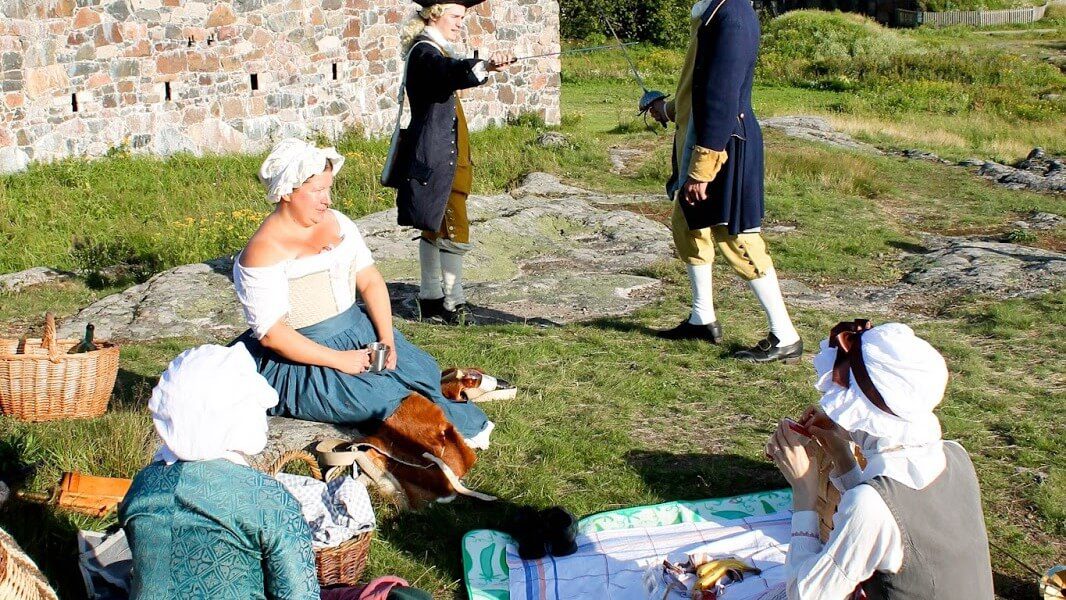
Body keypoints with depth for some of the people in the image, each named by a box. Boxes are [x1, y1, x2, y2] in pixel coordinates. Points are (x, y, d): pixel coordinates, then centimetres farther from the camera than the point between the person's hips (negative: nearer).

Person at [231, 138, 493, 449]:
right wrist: (339, 360, -22)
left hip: (357, 331, 7)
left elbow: (370, 281, 6)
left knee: (422, 369, -15)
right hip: (301, 358, -7)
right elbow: (270, 333, -20)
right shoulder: (262, 253, -16)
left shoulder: (337, 223, 5)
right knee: (380, 395, -23)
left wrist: (386, 339, -9)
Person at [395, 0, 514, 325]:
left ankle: (430, 298, 19)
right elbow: (449, 71, -39)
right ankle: (453, 303, -4)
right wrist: (483, 66, -55)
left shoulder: (436, 50, 15)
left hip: (443, 157, 11)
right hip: (437, 157, -11)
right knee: (454, 230, -9)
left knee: (434, 227, 13)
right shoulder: (424, 51, -16)